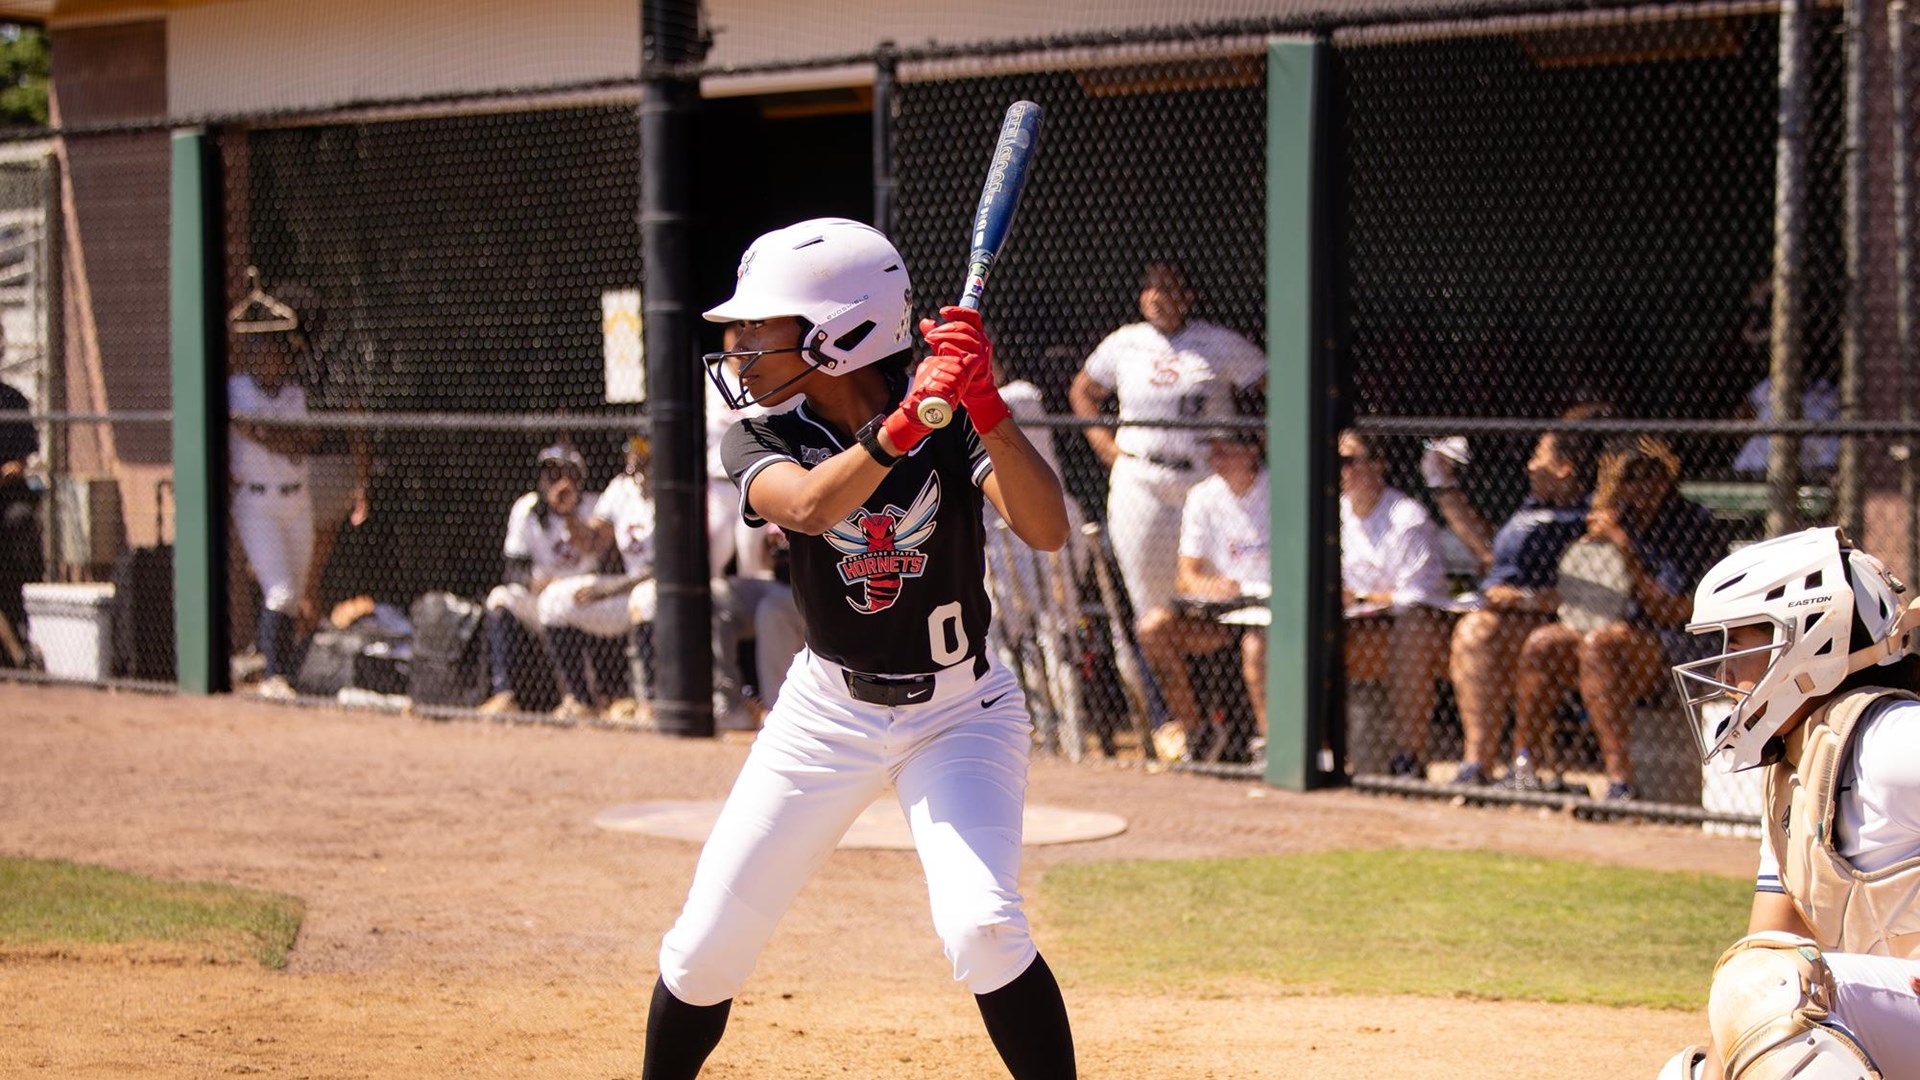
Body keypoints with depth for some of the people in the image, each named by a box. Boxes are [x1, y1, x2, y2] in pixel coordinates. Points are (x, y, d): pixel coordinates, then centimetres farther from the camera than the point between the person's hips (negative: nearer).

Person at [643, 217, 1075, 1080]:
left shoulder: (952, 423, -14)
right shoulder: (764, 439, -10)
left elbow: (1047, 531, -29)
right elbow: (808, 507, -33)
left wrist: (983, 407, -39)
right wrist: (910, 418, -45)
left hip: (960, 711, -2)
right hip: (828, 710, 3)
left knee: (982, 926, -25)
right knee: (707, 945, 3)